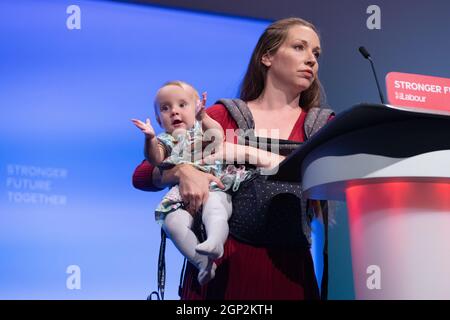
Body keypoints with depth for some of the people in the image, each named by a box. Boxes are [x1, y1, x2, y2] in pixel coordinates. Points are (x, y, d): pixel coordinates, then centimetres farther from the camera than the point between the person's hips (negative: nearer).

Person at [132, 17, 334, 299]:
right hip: (223, 262, -1)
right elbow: (143, 175, 2)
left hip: (289, 266, 1)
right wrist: (182, 171, -16)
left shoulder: (322, 126, 10)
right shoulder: (223, 117, 6)